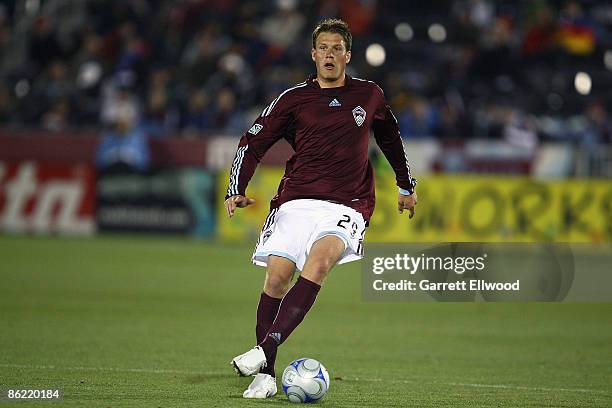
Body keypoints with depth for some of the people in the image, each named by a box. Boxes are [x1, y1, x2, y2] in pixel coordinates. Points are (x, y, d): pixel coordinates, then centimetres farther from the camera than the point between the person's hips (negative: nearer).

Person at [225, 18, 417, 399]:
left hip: (347, 207, -1)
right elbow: (252, 143, 10)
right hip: (297, 202, 1)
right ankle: (266, 374, -3)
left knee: (319, 260, -29)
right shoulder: (293, 99, 5)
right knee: (277, 276, -11)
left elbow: (390, 138, 29)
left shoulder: (370, 96, 10)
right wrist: (236, 190, -2)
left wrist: (406, 186, 33)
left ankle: (266, 348, -38)